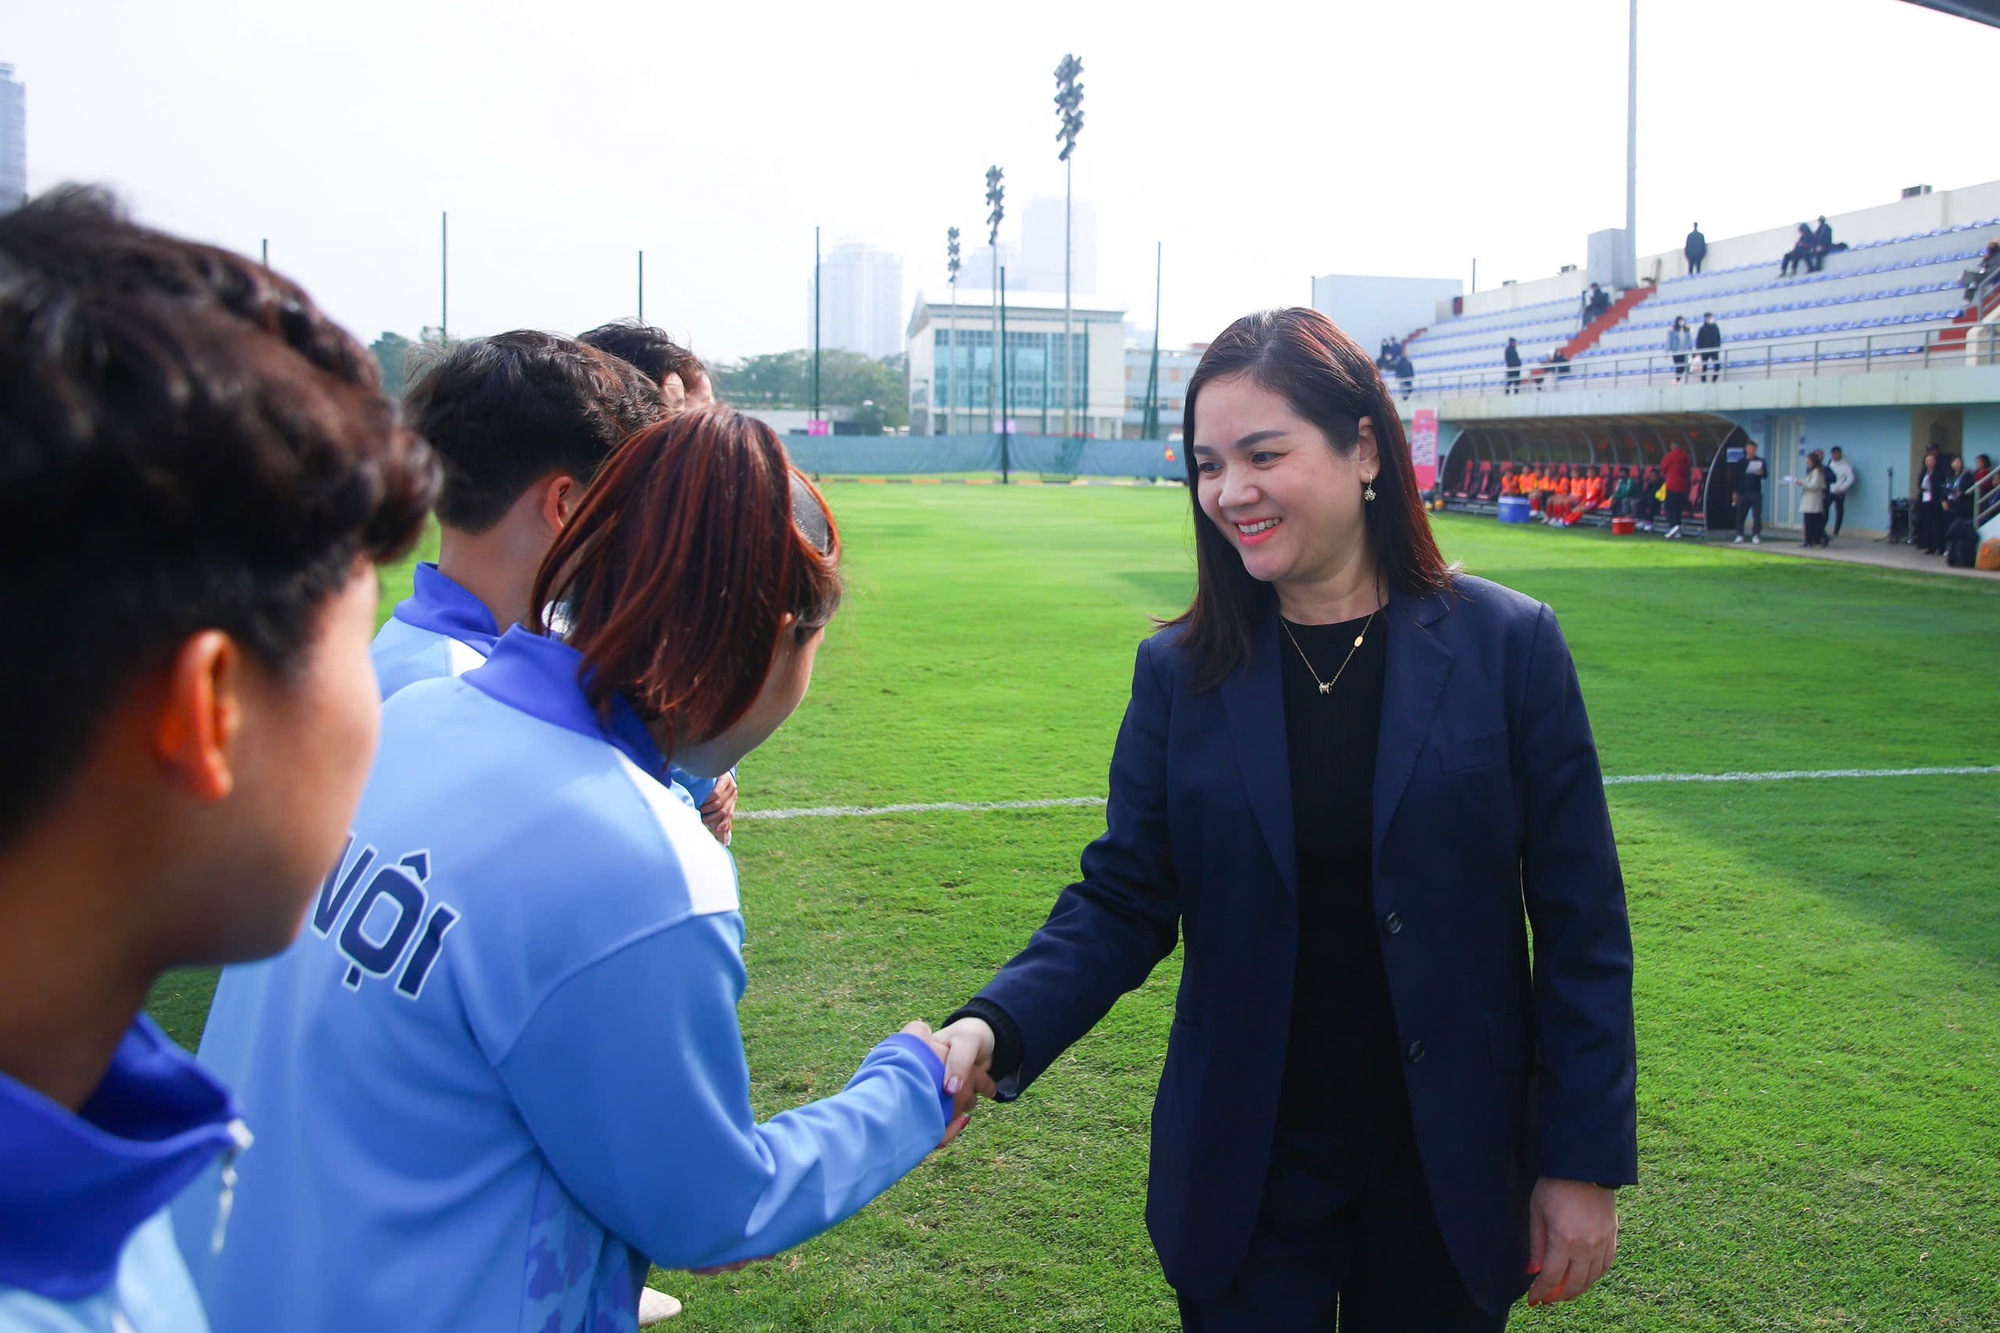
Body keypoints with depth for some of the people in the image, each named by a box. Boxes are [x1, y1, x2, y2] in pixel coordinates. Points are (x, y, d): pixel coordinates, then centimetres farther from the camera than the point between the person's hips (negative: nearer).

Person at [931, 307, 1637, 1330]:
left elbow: (1580, 926, -5)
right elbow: (1120, 904, -4)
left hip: (1450, 1183, 0)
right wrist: (995, 1028, -21)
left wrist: (1584, 1163, -5)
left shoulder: (1507, 646, -7)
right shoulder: (1181, 670, -3)